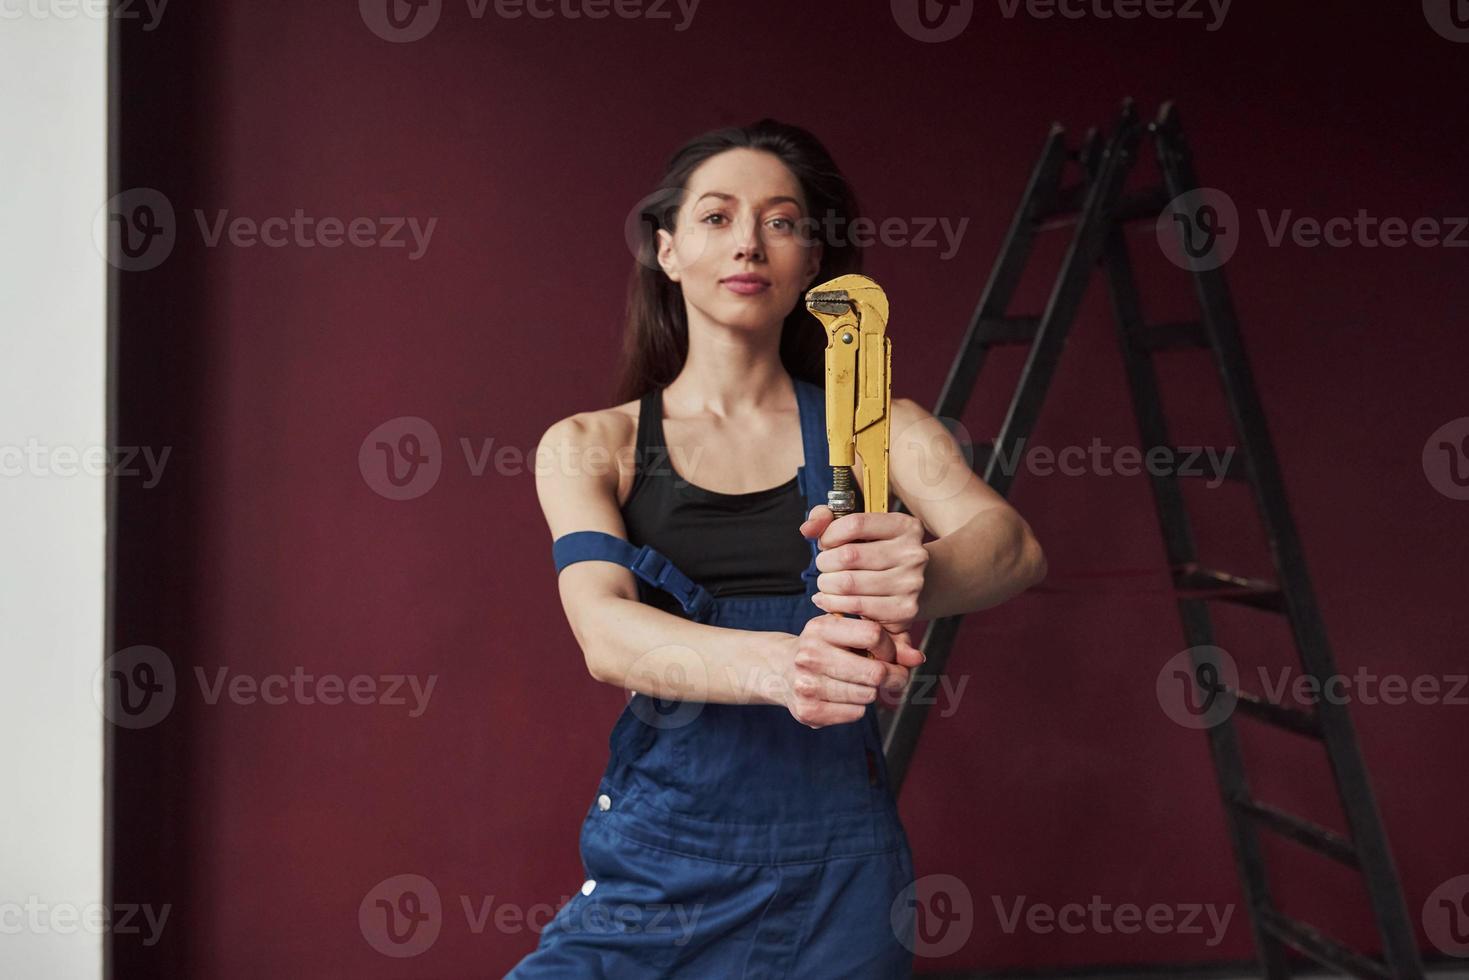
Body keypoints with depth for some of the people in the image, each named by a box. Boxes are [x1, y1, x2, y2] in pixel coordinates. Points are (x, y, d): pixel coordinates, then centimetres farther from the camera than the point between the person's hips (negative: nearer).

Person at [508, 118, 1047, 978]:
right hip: (659, 868, 0)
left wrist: (923, 575, -38)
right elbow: (606, 633, -14)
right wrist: (778, 664, -35)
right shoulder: (590, 446, 2)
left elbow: (1015, 544, -14)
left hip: (839, 875, 1)